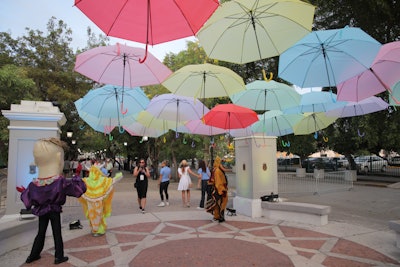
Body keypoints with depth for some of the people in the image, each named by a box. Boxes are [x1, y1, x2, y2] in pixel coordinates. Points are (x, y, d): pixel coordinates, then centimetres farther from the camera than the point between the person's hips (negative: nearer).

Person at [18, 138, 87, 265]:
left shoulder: (34, 184, -11)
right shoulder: (61, 182, -24)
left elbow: (28, 202, -3)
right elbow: (79, 189, -21)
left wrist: (23, 192, 16)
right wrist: (77, 179, -3)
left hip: (42, 212, 4)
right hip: (54, 212, -4)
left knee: (41, 233, 21)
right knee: (57, 234, 8)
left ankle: (33, 255, 35)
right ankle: (59, 257, 16)